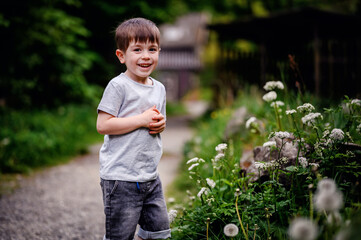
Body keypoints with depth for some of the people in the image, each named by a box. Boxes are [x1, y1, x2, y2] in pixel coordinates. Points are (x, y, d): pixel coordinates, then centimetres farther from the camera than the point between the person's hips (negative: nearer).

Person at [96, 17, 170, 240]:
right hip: (120, 177, -7)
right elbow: (103, 125, -18)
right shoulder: (118, 86, -12)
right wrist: (142, 120, -18)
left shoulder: (159, 88, 11)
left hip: (150, 176, 7)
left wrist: (161, 124, -1)